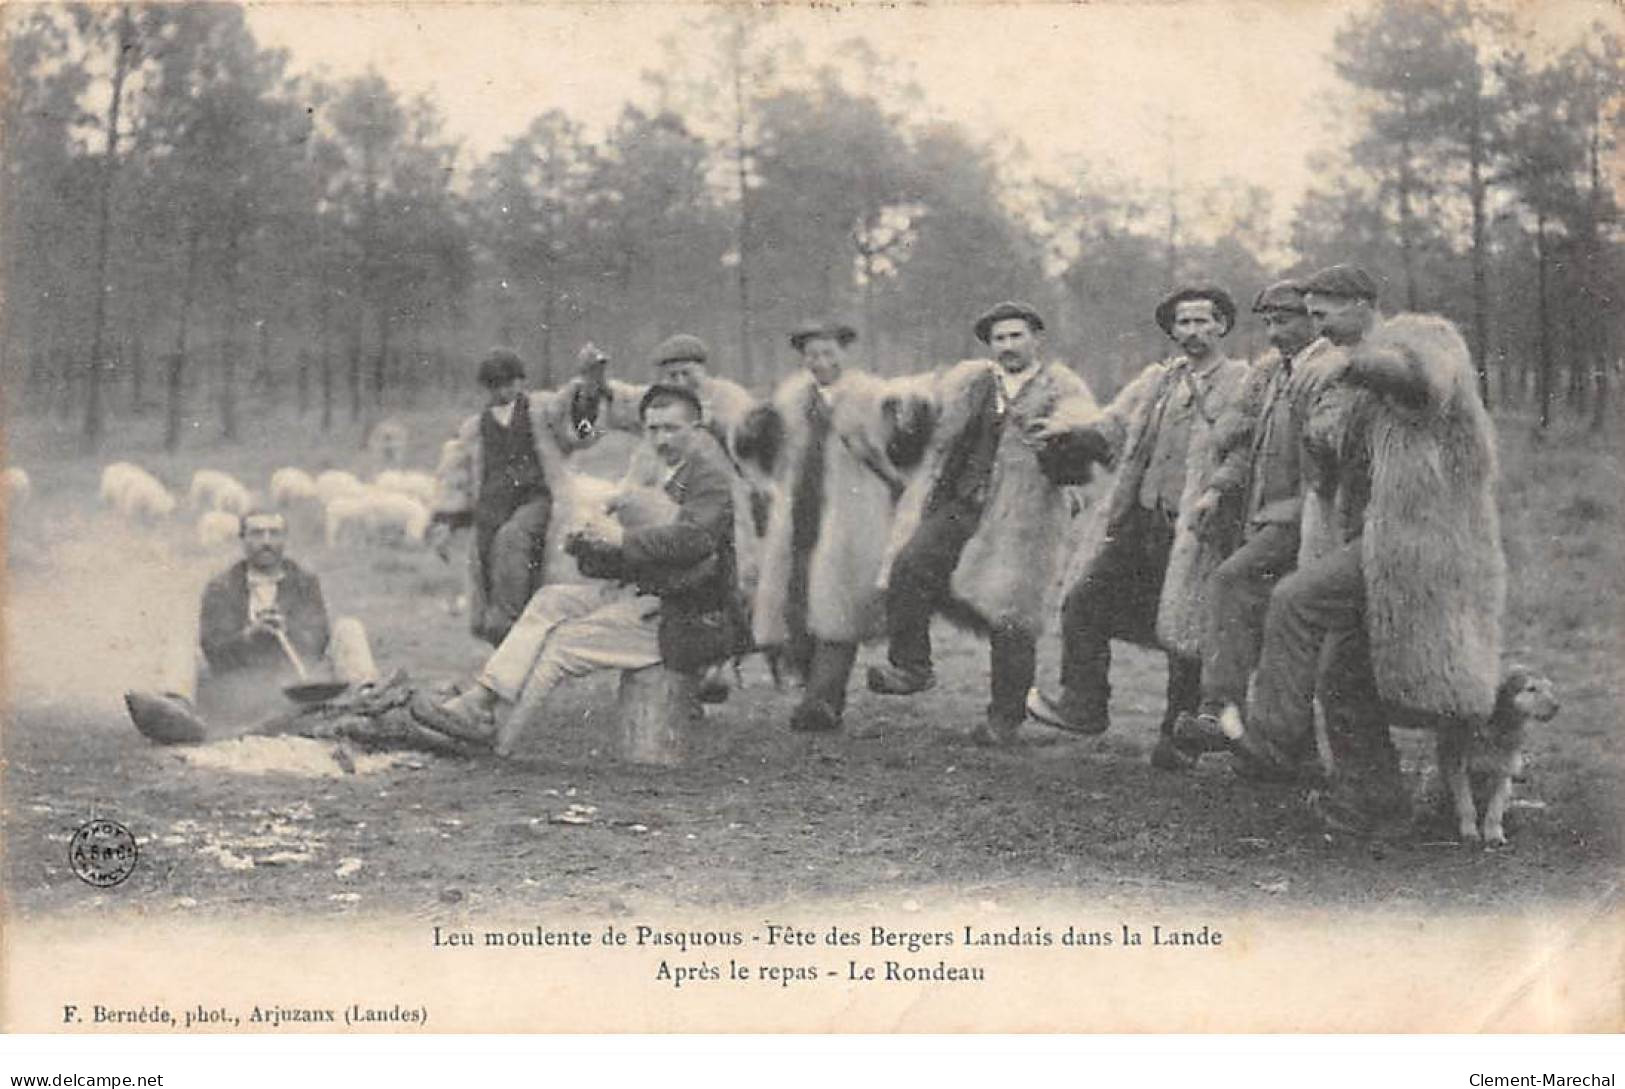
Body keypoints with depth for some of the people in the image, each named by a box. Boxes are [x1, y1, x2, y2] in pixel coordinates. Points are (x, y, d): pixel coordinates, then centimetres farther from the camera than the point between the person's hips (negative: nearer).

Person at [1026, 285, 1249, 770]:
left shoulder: (1243, 385, -2)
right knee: (1083, 602, -1)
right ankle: (1084, 705, 13)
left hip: (1196, 529, -5)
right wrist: (1073, 433, -8)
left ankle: (1179, 738, 15)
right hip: (1139, 520, 5)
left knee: (1185, 636, 0)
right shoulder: (1156, 381, 16)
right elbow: (1112, 428, 12)